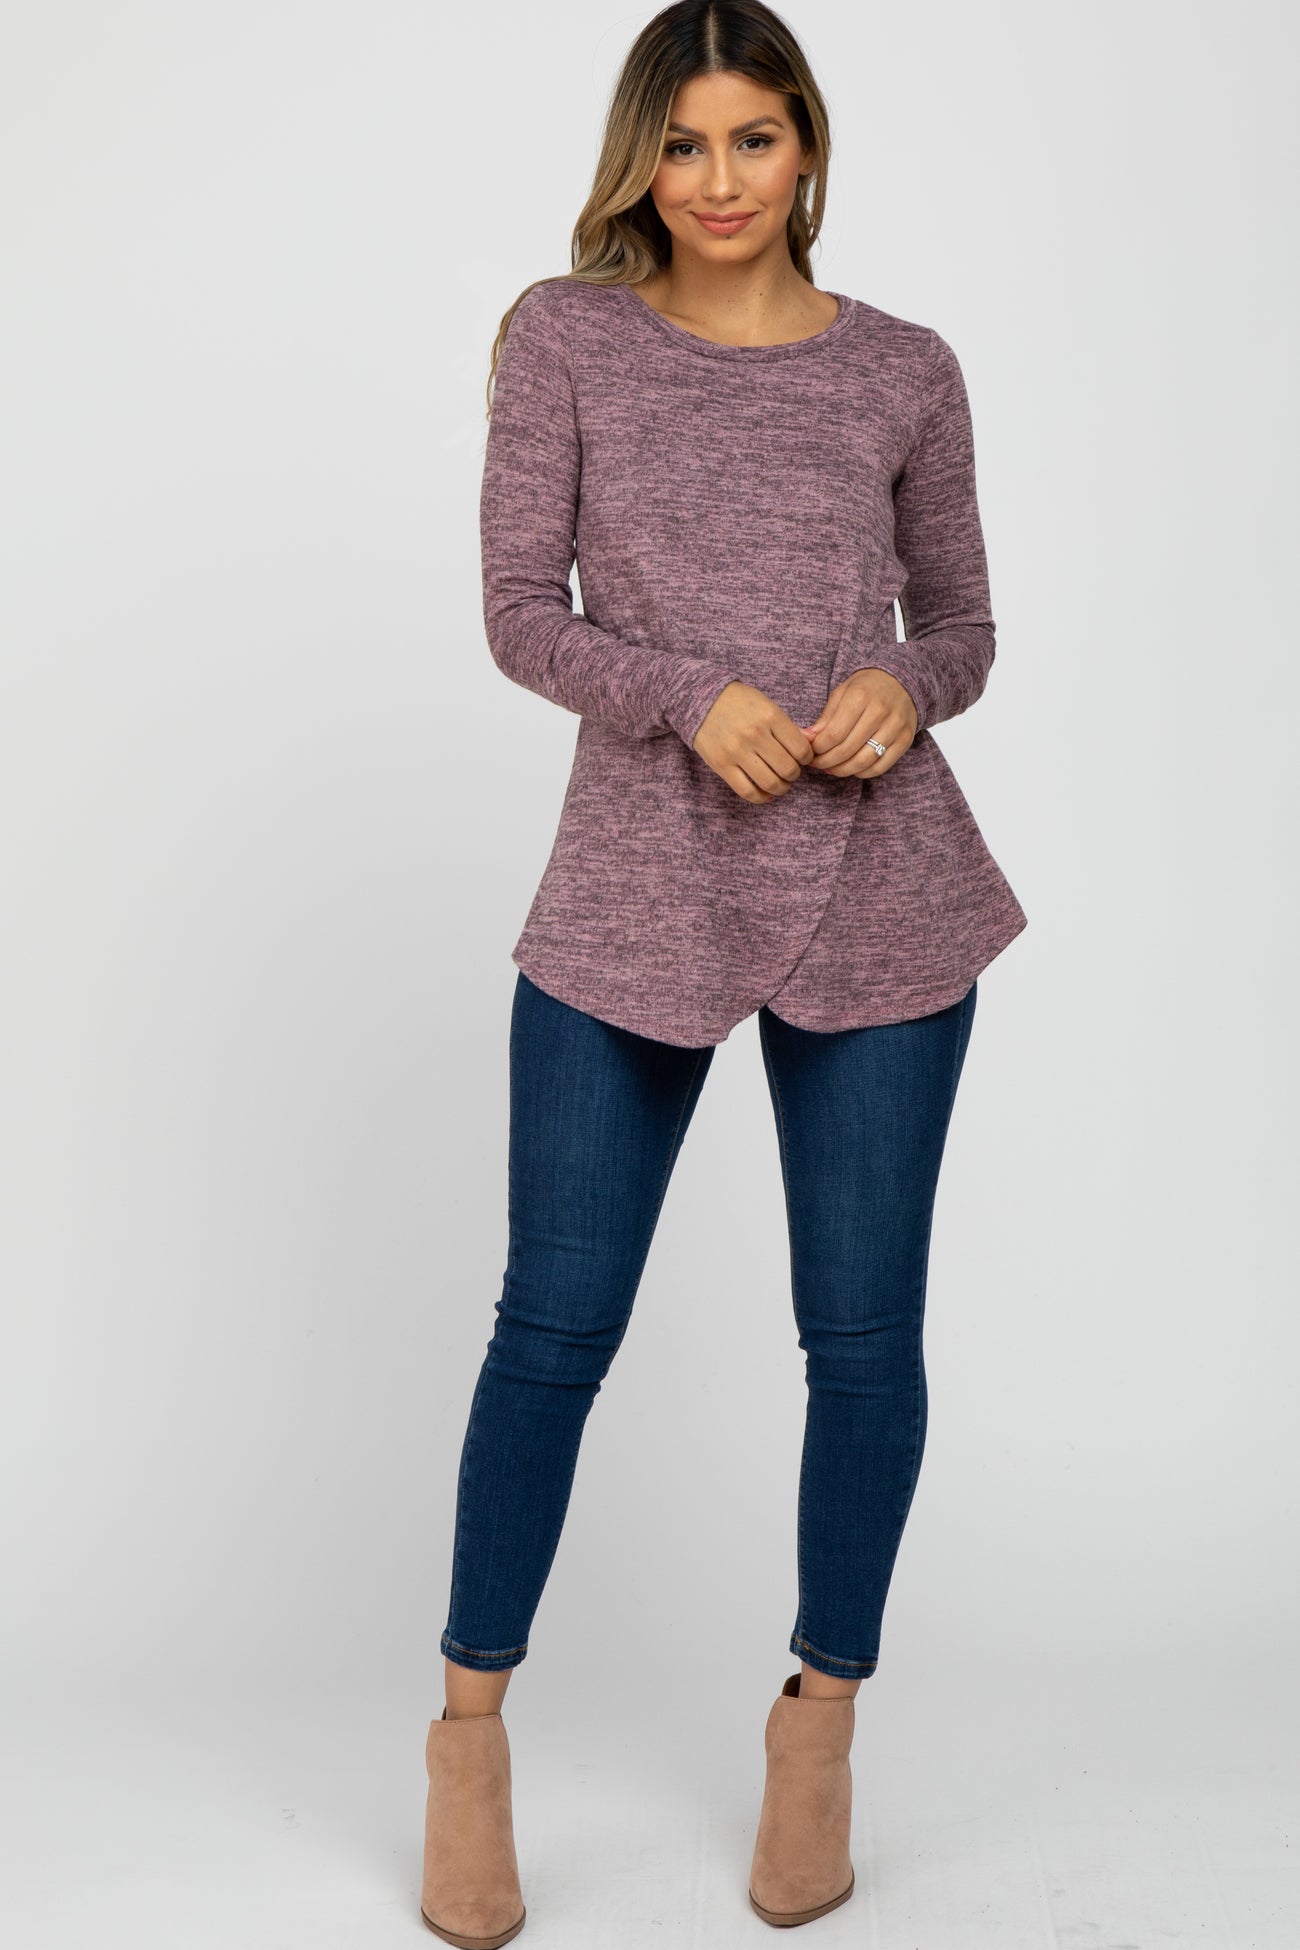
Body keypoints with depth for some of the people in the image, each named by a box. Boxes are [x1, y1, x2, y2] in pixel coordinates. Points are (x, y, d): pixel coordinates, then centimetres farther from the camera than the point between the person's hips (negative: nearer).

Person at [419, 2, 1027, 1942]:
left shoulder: (903, 371, 7)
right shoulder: (563, 337, 4)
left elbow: (964, 621, 12)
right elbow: (522, 610, -1)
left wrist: (905, 689, -10)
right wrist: (691, 697, -17)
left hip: (875, 890, 2)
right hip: (637, 887, -1)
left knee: (864, 1328, 7)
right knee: (557, 1321, 3)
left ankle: (822, 1715, 28)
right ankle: (471, 1727, 23)